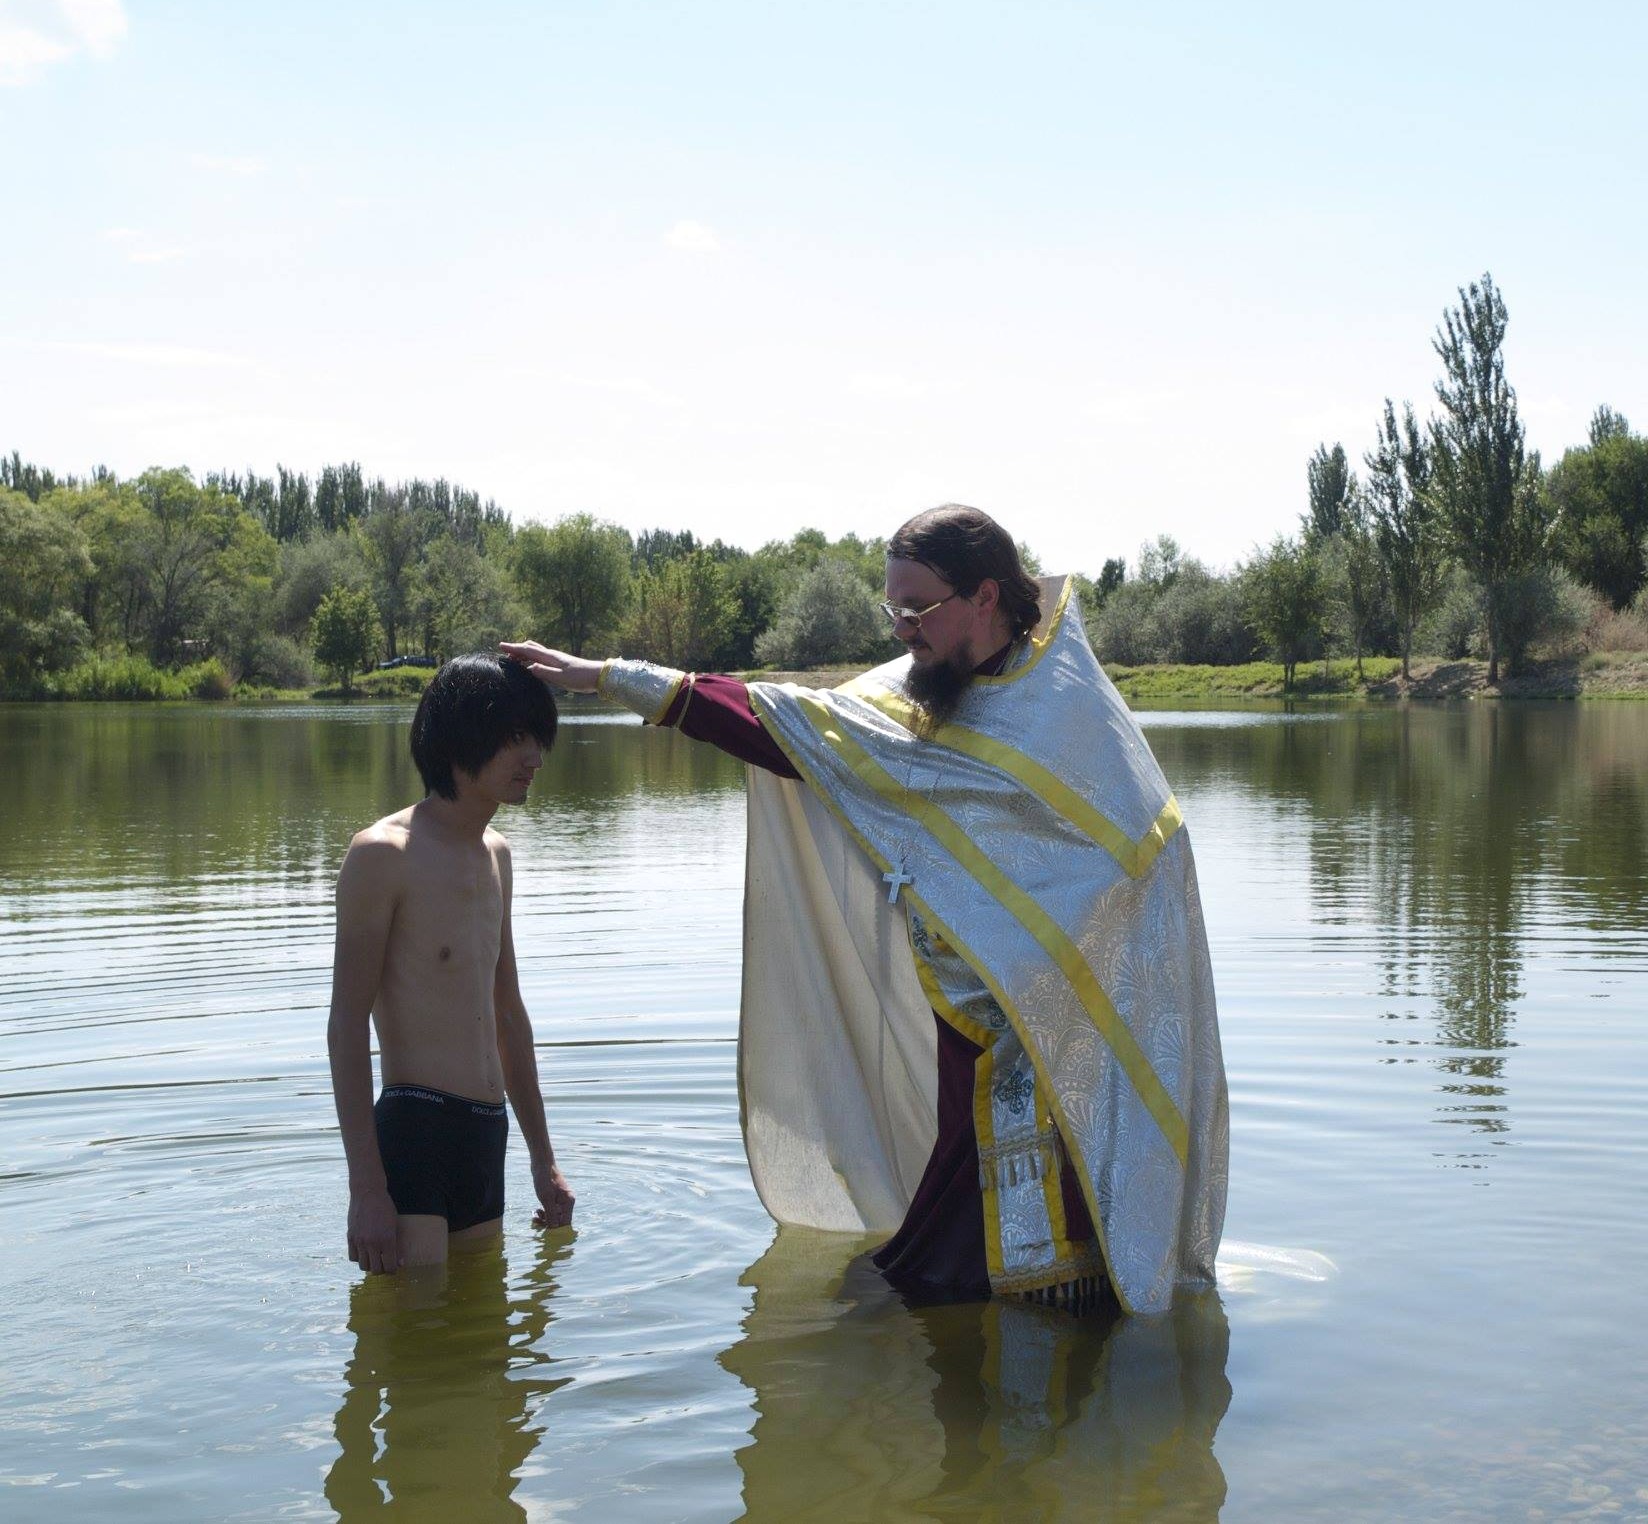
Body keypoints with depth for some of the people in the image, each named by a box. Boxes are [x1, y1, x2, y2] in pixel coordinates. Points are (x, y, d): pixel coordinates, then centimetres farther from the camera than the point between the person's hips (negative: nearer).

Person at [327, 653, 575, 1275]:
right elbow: (347, 1028, -13)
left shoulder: (496, 855, 14)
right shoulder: (383, 855, -10)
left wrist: (543, 1159, 24)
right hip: (413, 1129, -8)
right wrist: (367, 1189, -19)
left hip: (487, 1135, 8)